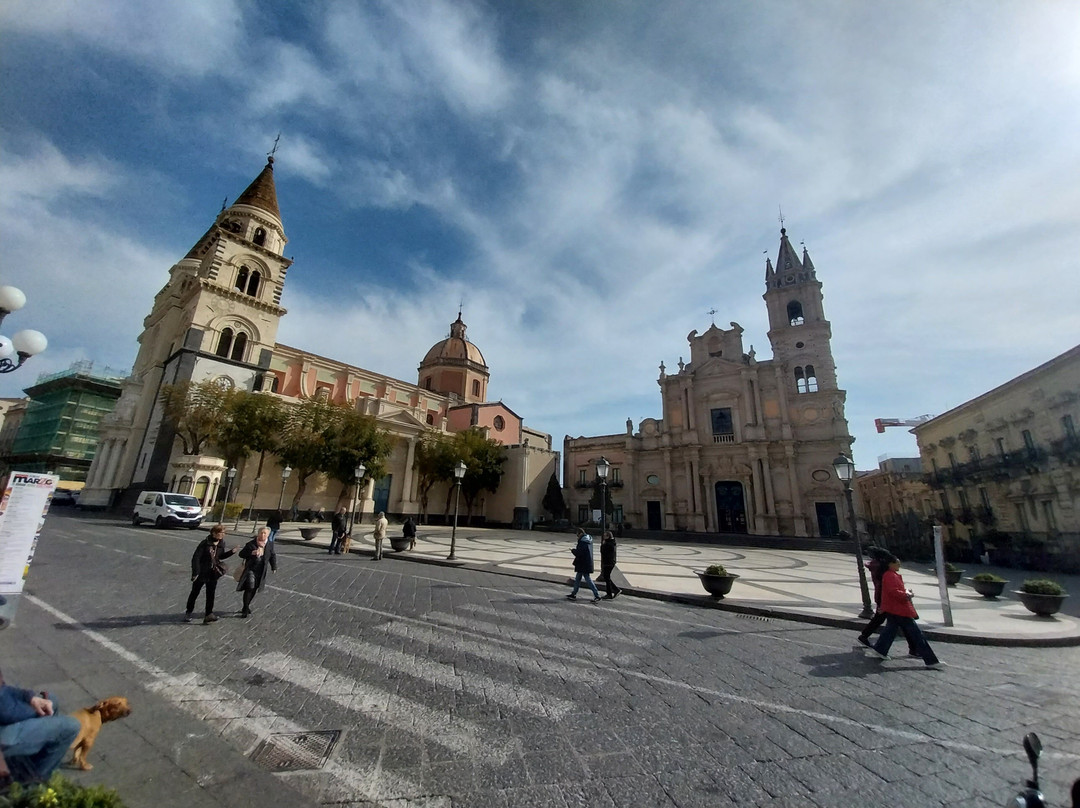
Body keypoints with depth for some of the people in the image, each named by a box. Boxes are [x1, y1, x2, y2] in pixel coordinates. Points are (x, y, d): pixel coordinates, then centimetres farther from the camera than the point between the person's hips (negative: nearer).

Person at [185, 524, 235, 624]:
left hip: (213, 573, 4)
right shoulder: (205, 543, -20)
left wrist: (231, 552, -5)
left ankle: (208, 615, 6)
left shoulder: (221, 543, -2)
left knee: (211, 594, 2)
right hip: (201, 573, -4)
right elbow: (196, 557, -17)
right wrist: (195, 572, -20)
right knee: (195, 593, 14)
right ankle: (188, 613, 35)